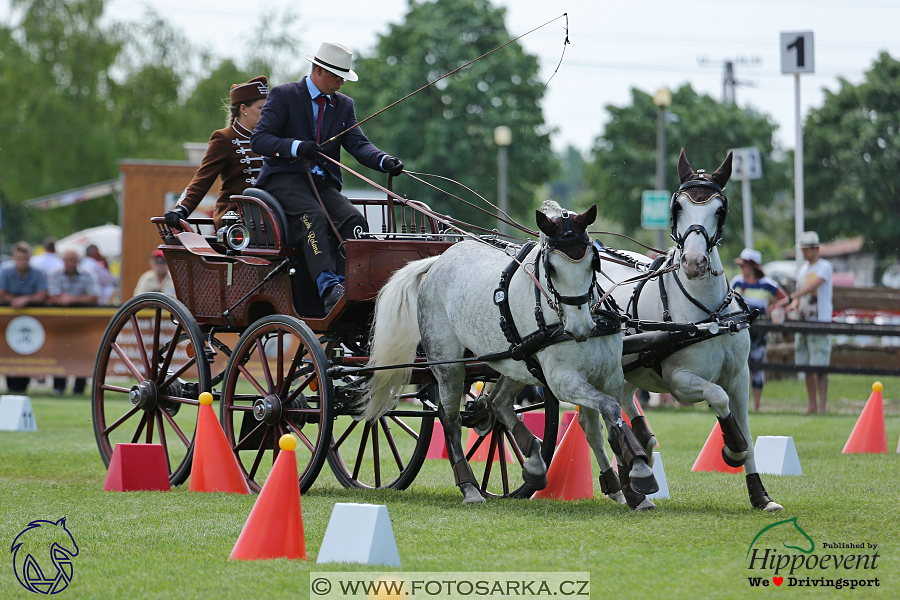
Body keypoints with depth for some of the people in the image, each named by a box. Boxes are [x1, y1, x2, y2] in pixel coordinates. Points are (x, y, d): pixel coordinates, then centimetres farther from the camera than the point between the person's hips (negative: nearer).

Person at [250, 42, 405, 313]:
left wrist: (385, 161, -19)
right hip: (285, 179, -5)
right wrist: (296, 147, -27)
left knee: (354, 220, -24)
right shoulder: (283, 95, 1)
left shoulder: (344, 105, 17)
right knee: (314, 218, -34)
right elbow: (259, 139, -8)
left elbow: (358, 144, 4)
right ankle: (329, 289, -48)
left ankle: (347, 288, -33)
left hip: (324, 184, 5)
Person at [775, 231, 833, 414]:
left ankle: (822, 405, -9)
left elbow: (812, 286, -20)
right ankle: (811, 404, 12)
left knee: (820, 366, -10)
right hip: (803, 322, 7)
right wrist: (795, 304, -2)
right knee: (807, 366, 7)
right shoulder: (802, 270, 18)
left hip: (820, 321, -7)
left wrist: (790, 298, -29)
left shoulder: (824, 267, -5)